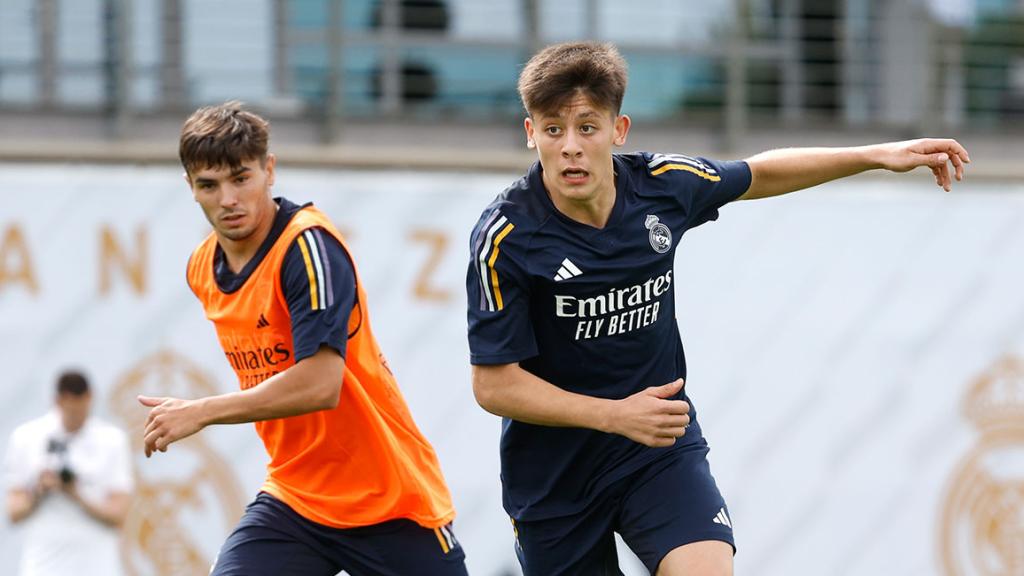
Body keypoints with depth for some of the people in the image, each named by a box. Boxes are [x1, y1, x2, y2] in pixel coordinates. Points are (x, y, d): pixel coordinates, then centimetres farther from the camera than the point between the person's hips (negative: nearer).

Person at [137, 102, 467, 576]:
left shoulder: (309, 245, -20)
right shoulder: (203, 269, 4)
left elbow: (321, 384, -30)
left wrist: (201, 412, -27)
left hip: (390, 498, -6)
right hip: (291, 497, 6)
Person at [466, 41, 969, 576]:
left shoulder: (661, 186, -9)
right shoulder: (506, 236, -20)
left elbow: (760, 175, 14)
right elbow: (494, 385, -18)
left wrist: (878, 155, 12)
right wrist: (615, 416, -26)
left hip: (661, 448, 2)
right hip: (553, 476, -2)